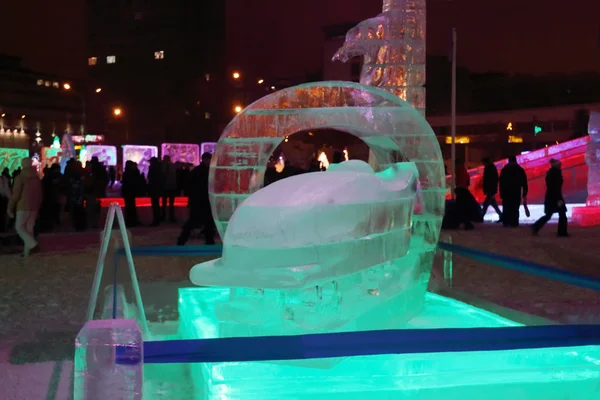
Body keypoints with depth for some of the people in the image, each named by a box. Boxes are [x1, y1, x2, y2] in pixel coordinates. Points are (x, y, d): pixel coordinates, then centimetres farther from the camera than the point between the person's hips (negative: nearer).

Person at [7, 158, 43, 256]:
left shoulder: (20, 177, -9)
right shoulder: (37, 178, 10)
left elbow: (15, 194, -12)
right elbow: (40, 194, 13)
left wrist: (10, 207, -4)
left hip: (23, 207, -6)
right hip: (34, 207, 6)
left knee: (19, 227, 1)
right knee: (29, 228, 8)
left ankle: (33, 245, -18)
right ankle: (27, 252, 5)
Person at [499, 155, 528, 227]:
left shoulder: (504, 169, 10)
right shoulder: (520, 169, 9)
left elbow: (501, 182, 4)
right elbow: (524, 182, 5)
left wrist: (501, 193, 4)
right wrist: (524, 193, 6)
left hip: (506, 191, 1)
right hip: (517, 191, -1)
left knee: (506, 207, 7)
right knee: (515, 207, -3)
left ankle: (506, 222, 3)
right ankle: (513, 223, -10)